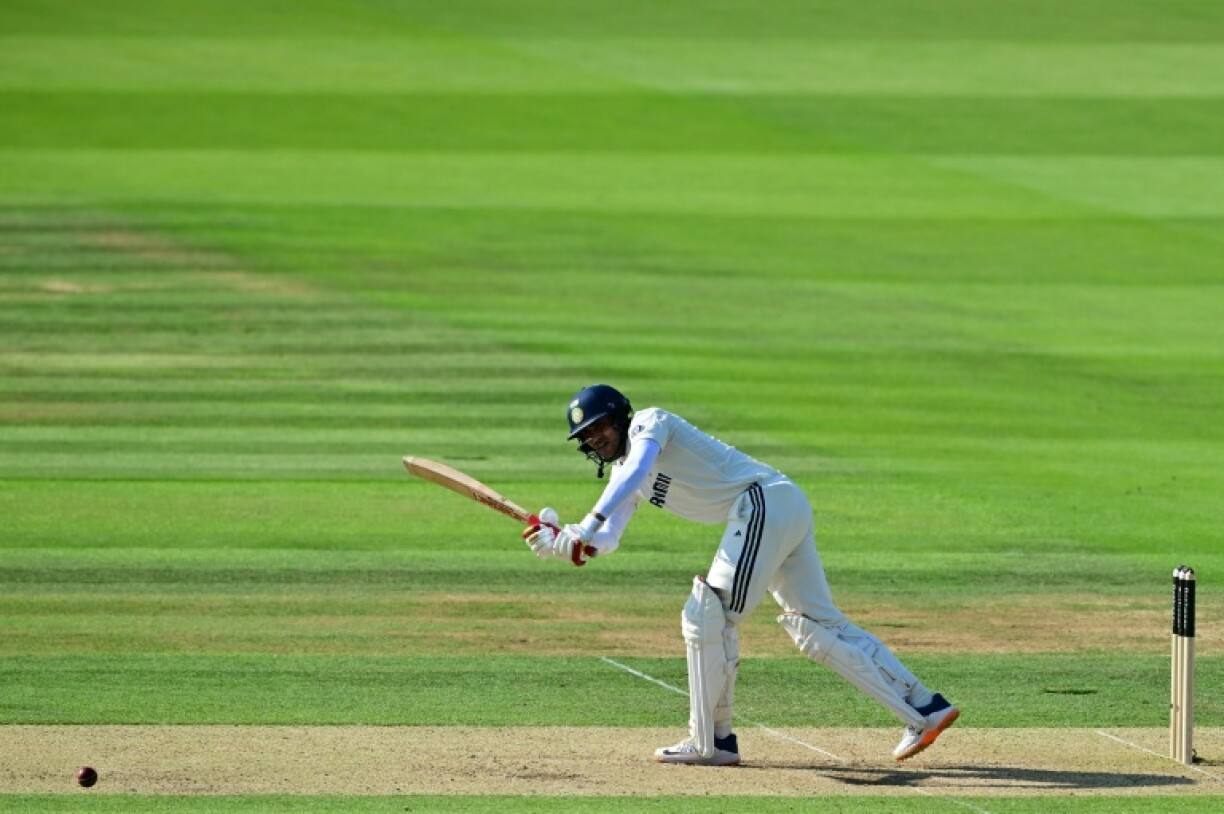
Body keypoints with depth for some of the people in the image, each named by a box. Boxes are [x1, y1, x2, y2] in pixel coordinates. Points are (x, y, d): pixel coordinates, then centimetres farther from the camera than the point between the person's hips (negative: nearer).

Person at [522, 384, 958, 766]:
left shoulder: (650, 422, -3)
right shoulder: (624, 473, 21)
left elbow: (637, 470, -24)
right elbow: (604, 541, 13)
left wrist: (586, 527, -32)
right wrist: (551, 540, -5)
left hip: (766, 501, -10)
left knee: (707, 616, -10)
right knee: (818, 628, 8)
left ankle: (711, 742, -6)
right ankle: (923, 708, 8)